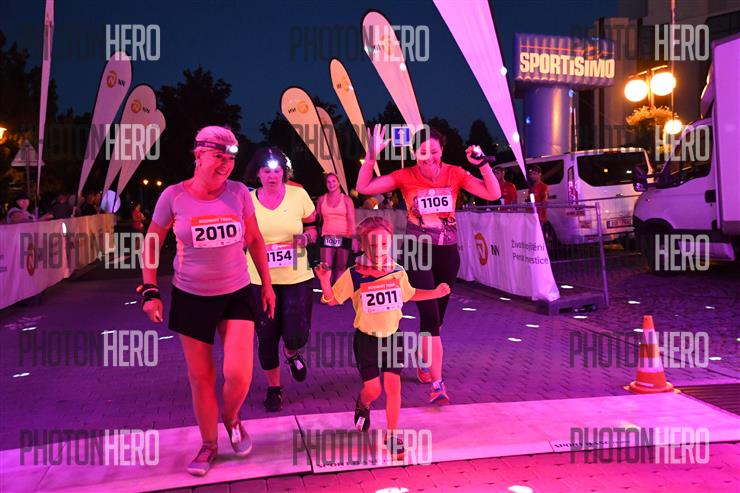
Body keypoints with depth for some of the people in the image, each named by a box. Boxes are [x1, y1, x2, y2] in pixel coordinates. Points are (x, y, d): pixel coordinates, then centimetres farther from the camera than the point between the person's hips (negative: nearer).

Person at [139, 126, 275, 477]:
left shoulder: (238, 192, -5)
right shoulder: (174, 196, -9)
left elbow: (254, 240, 7)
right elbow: (151, 243, 2)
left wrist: (267, 284, 9)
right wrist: (150, 291, -4)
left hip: (236, 294, 1)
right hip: (191, 297, 0)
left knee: (238, 375, -10)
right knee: (200, 377, 8)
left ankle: (231, 418, 25)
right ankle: (209, 445, 30)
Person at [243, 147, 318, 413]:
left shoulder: (299, 195, -3)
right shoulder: (247, 200, -1)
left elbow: (313, 228, 7)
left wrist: (306, 237, -14)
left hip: (297, 278, -1)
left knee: (296, 335, -7)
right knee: (267, 336, 7)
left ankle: (291, 353, 33)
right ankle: (274, 388, 29)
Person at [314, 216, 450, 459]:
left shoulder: (398, 272, -2)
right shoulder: (354, 275, -14)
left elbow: (409, 294, 18)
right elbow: (332, 300, -6)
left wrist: (436, 292, 10)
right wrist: (324, 281, -25)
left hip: (392, 336, 3)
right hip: (367, 338, -2)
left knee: (393, 385, -2)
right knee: (372, 388, 0)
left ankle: (392, 435, 13)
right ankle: (362, 405, 38)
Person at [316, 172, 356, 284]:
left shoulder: (346, 199, 3)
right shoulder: (321, 199, 9)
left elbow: (351, 221, -2)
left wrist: (354, 239, -11)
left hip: (343, 237, -1)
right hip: (327, 238, 1)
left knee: (341, 268, 4)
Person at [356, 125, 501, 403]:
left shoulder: (455, 174, -3)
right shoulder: (406, 176, -7)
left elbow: (493, 194, -9)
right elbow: (363, 188, -10)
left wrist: (483, 164, -22)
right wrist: (371, 157, -22)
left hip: (447, 253, 3)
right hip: (418, 253, -3)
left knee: (436, 315, 15)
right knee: (430, 315, -13)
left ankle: (424, 362, 40)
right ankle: (437, 383, -7)